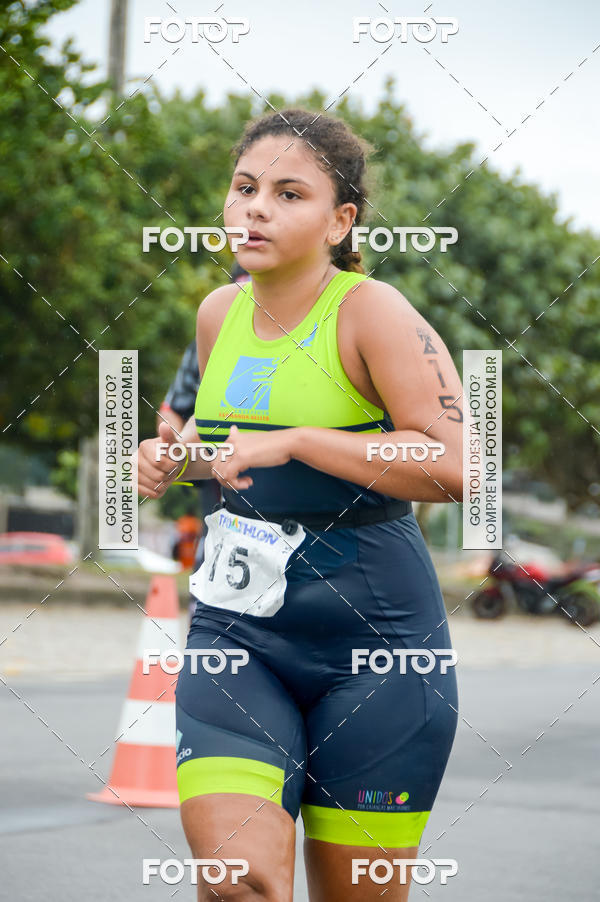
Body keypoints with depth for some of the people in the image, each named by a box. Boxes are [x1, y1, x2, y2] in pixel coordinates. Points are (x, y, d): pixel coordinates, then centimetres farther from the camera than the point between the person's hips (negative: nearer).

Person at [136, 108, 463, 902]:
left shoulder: (372, 312, -12)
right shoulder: (219, 313, 8)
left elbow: (455, 469, -23)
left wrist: (294, 443, -23)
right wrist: (175, 458, 6)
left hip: (376, 640, -4)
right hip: (236, 633, 4)